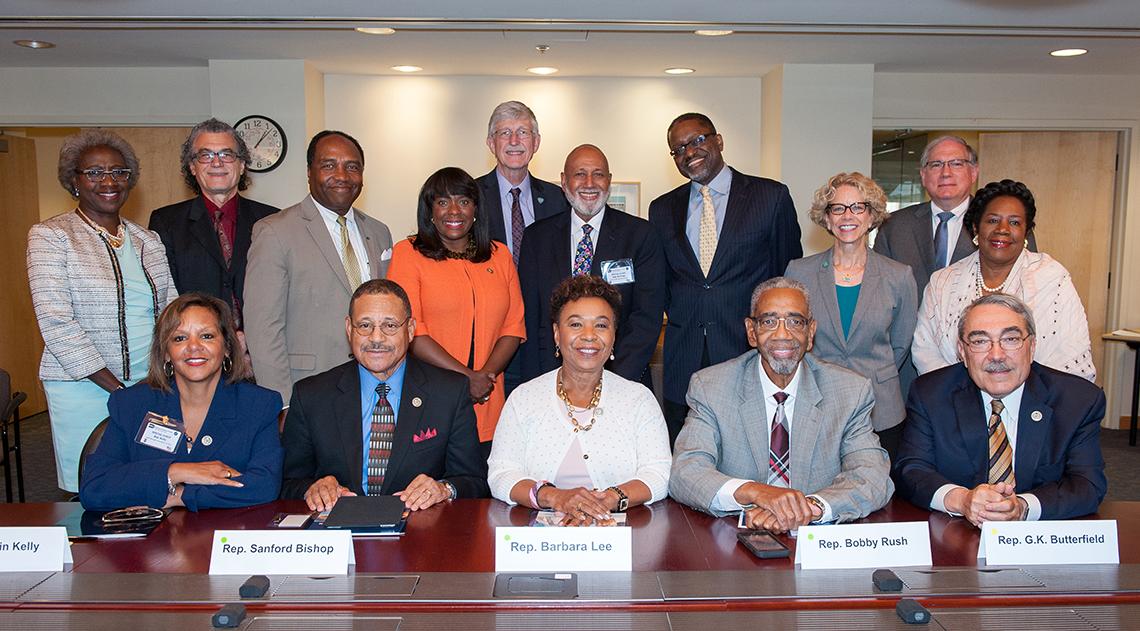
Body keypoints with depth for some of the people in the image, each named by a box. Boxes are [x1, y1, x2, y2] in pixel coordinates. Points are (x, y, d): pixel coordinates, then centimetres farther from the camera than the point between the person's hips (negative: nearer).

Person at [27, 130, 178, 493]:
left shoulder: (149, 240, 12)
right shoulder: (50, 236, -2)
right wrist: (117, 389, -13)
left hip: (152, 389, 4)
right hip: (85, 390, -4)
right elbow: (56, 323, -10)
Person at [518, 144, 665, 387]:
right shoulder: (536, 237, 5)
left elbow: (647, 317, -7)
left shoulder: (641, 235, -1)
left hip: (623, 379, -1)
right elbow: (529, 319, 3)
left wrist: (616, 381, -17)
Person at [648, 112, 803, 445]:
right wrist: (677, 315, 3)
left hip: (750, 352, -3)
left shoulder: (771, 196, 1)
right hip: (683, 364, 3)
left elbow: (789, 274, 4)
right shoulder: (662, 209, 12)